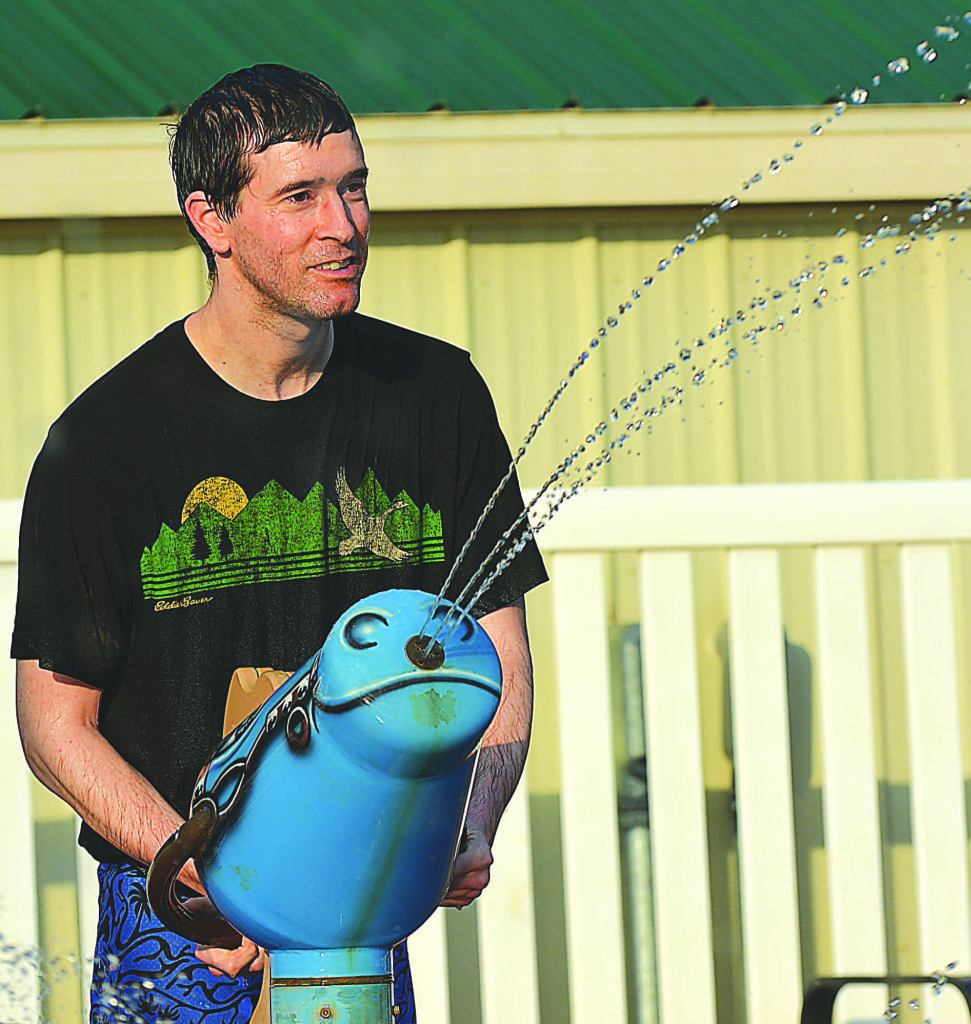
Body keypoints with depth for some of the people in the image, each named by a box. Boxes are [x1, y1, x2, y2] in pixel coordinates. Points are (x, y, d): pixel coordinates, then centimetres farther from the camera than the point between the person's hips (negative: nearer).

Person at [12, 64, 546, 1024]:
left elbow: (496, 656, 6)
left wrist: (471, 828, -12)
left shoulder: (436, 394, 2)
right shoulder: (102, 440, -10)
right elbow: (56, 718, -8)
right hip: (178, 926, -3)